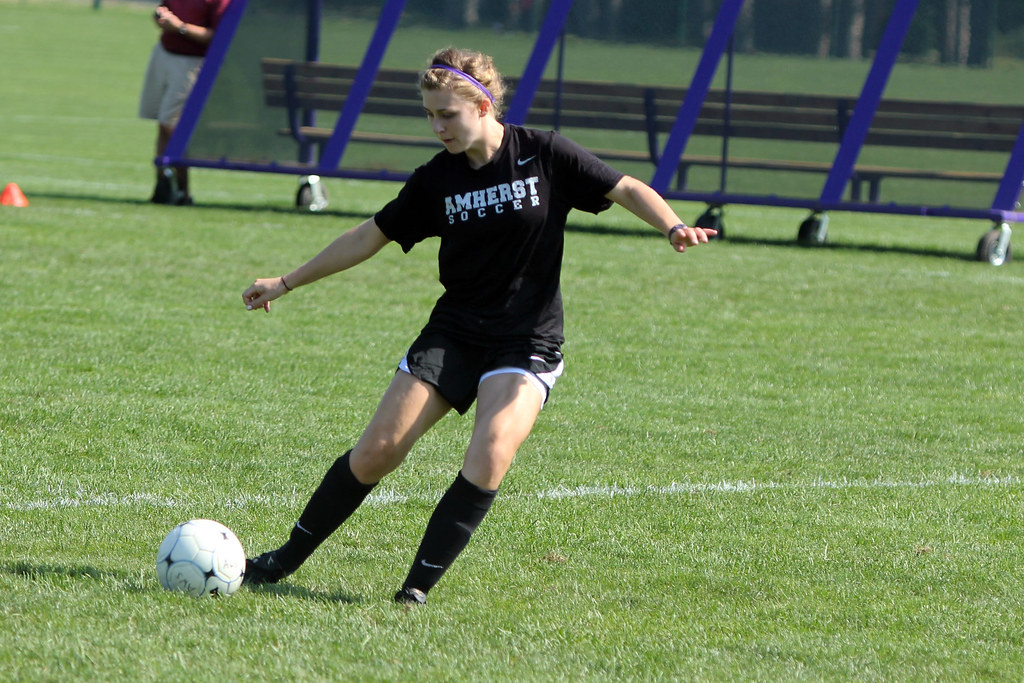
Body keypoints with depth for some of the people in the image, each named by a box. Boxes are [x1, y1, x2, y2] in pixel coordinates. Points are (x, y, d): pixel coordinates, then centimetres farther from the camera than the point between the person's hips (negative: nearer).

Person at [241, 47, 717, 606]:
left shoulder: (545, 156, -8)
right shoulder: (436, 180, 1)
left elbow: (628, 190, -6)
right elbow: (371, 236, 11)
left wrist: (675, 227, -26)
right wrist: (286, 283, 13)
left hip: (527, 344, -3)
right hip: (452, 334, 3)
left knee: (490, 455, -25)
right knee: (377, 450, -5)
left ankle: (419, 587, -17)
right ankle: (286, 559, 10)